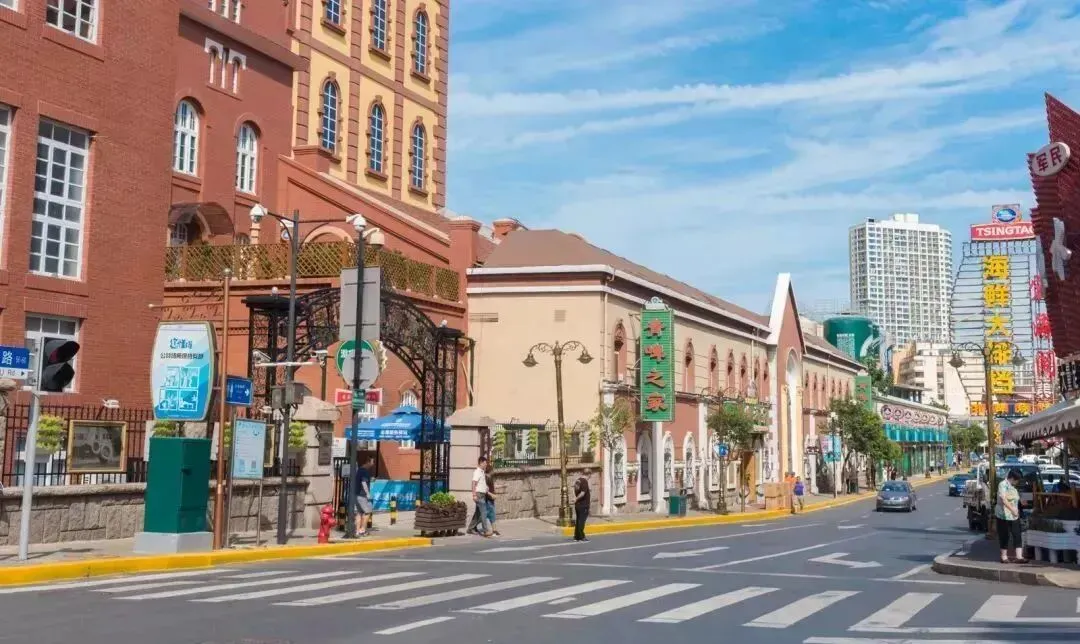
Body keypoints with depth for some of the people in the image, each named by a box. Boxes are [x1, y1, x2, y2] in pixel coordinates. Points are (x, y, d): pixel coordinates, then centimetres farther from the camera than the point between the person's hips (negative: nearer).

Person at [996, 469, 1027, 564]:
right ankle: (1004, 556, 11)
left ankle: (1019, 556, -6)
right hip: (1004, 515, -8)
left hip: (1014, 516, 8)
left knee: (1017, 535, -2)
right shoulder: (1003, 485, -13)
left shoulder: (1012, 486, 14)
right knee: (1004, 536, 2)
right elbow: (1003, 499, -25)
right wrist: (1012, 509, -32)